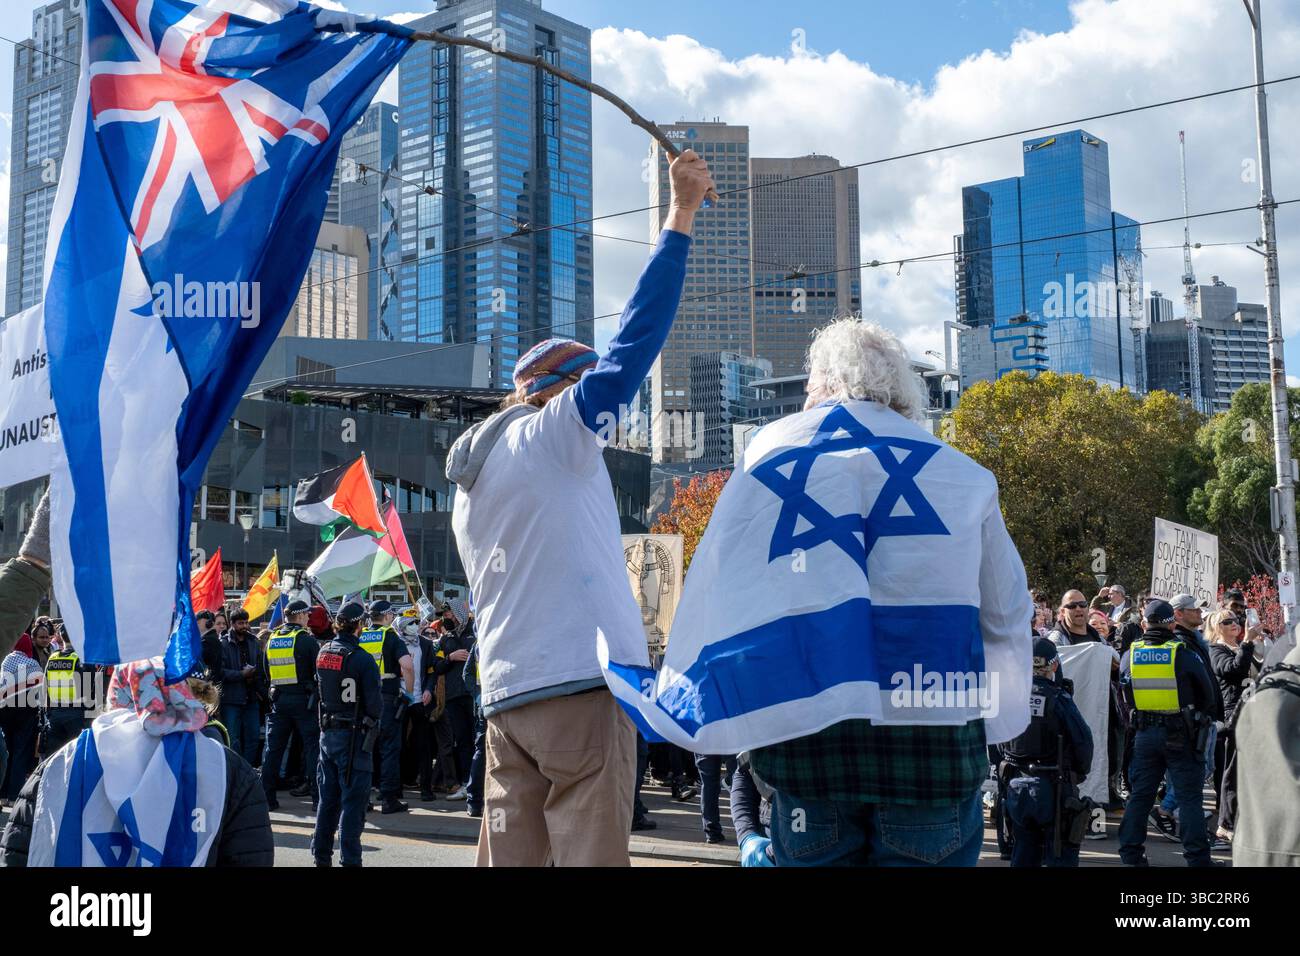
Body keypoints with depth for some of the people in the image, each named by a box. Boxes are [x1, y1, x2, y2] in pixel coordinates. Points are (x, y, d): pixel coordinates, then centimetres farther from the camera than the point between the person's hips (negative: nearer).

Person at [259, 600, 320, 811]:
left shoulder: (271, 639, 8)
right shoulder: (306, 639, -9)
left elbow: (265, 674, 15)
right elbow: (319, 670, -9)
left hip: (278, 699, 5)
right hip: (303, 699, -5)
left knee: (273, 748, 9)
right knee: (312, 746, 0)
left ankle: (267, 795, 10)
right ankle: (317, 796, -1)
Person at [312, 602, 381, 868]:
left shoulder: (323, 652, 4)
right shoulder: (362, 659, -16)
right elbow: (373, 703, -14)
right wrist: (374, 718, 4)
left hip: (327, 733, 7)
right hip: (353, 736, -7)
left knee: (327, 798, 15)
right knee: (353, 800, -1)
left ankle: (321, 856, 21)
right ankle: (349, 859, -1)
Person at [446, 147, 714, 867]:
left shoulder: (469, 485, 23)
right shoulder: (555, 434, -1)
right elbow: (636, 337, -6)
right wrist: (681, 214, -1)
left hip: (506, 697, 8)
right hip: (582, 684, -8)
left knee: (508, 859, 7)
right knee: (590, 854, -7)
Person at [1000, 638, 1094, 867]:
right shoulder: (1058, 698, -13)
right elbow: (1083, 740, -12)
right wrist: (1079, 773, 6)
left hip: (1016, 786, 5)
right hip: (1051, 788, -4)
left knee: (1023, 856, 16)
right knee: (1060, 856, 2)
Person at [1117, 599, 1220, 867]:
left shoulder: (1129, 656, 0)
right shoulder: (1185, 654, -10)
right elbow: (1208, 693, 2)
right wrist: (1203, 717, 17)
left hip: (1144, 733, 3)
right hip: (1181, 734, -3)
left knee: (1140, 795, 10)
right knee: (1189, 797, 3)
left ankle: (1130, 853, 13)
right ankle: (1197, 857, 5)